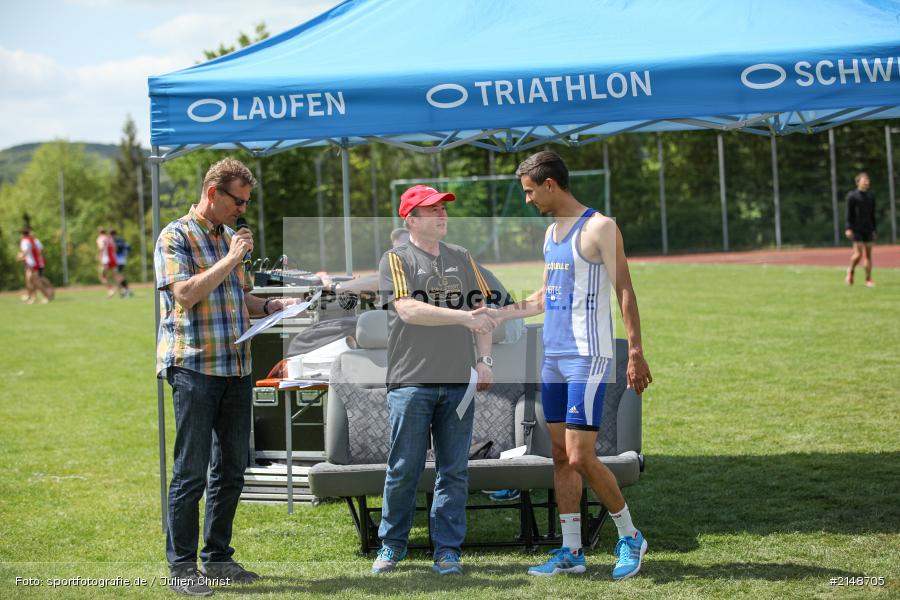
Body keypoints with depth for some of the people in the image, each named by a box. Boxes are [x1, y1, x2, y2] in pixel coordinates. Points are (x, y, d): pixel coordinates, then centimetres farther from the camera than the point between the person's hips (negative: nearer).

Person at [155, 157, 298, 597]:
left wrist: (269, 306, 8)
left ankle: (217, 558, 20)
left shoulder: (231, 238, 18)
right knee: (191, 471, -5)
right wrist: (230, 259, -15)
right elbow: (185, 293, -18)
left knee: (231, 469, 10)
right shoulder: (176, 237, -5)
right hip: (194, 366, -8)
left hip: (236, 367, 8)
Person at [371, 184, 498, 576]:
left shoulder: (462, 258, 16)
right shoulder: (396, 260, 0)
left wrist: (484, 359, 6)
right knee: (403, 470, 0)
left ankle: (447, 551, 9)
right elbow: (408, 310, -14)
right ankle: (392, 545, 15)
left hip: (459, 382, 4)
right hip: (411, 382, -4)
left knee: (454, 471, 3)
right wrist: (462, 316, -19)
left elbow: (480, 311, 18)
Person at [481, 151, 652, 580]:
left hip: (588, 359, -8)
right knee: (561, 456, 7)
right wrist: (498, 314, 21)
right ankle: (571, 552, 12)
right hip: (552, 356, 8)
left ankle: (630, 537, 6)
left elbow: (624, 290, -12)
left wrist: (635, 352, -18)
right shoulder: (551, 232, 16)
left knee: (580, 457, -11)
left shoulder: (599, 227, -9)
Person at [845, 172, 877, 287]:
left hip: (868, 229, 5)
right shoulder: (852, 195, -4)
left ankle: (868, 279, 5)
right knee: (858, 254, -10)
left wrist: (874, 229, 14)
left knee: (868, 254, 2)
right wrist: (849, 228, -14)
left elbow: (872, 214, 17)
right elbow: (849, 214, -7)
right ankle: (851, 271, 17)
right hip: (857, 230, -5)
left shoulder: (871, 196, 12)